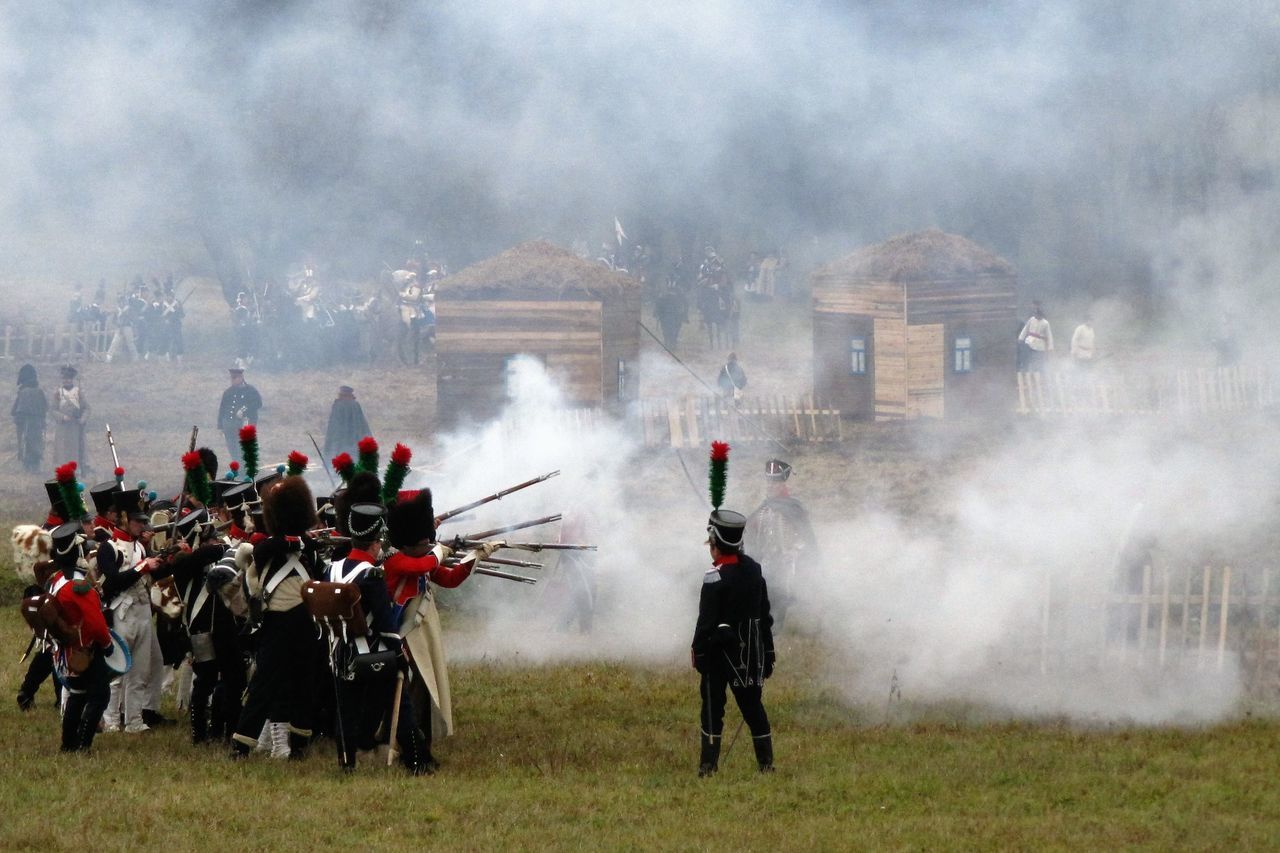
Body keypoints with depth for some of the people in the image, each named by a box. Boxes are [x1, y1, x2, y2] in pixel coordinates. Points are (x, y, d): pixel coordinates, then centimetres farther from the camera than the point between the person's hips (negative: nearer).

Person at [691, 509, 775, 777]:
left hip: (721, 648, -6)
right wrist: (767, 651, 18)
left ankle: (709, 762, 1)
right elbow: (765, 614, 12)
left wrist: (697, 650, -9)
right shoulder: (754, 569, 6)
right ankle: (766, 762, 12)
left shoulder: (716, 576, -17)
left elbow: (706, 619, -18)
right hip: (751, 650, 6)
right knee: (752, 704, 12)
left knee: (712, 706, 2)